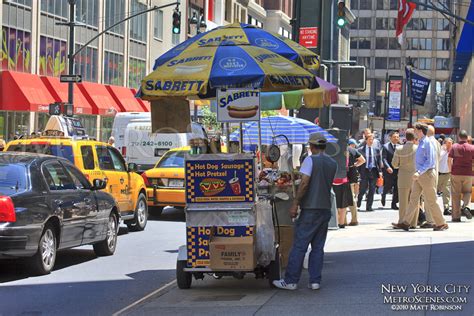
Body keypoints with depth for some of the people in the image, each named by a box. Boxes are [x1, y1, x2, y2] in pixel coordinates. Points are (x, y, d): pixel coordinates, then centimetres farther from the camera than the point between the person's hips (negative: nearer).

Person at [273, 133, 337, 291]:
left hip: (310, 208, -6)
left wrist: (295, 204, -14)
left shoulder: (310, 160, -8)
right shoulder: (333, 164, 11)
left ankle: (291, 281, -2)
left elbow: (305, 183, -16)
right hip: (326, 208, 6)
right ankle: (315, 281, 6)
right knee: (318, 247, 10)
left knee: (299, 245, -3)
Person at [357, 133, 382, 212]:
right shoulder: (361, 150, 1)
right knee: (363, 188, -1)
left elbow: (379, 161, 10)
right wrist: (358, 172, -3)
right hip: (364, 170, -2)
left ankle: (369, 206, 7)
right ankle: (359, 199, 30)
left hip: (373, 171, 2)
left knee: (372, 190, 1)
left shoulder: (376, 150, 8)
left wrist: (380, 171, 2)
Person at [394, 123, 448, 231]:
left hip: (427, 174, -9)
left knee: (431, 201, -3)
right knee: (413, 198, 5)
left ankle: (441, 224, 7)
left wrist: (419, 172, -26)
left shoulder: (428, 143, -14)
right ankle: (405, 223, 4)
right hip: (419, 175, 9)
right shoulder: (421, 143, 13)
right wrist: (418, 173, 16)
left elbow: (430, 161, -21)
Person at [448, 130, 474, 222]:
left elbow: (449, 160, -2)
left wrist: (451, 169, 12)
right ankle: (465, 206, -13)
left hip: (456, 173, 0)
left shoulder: (454, 147, -1)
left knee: (455, 194, 4)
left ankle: (456, 216, 2)